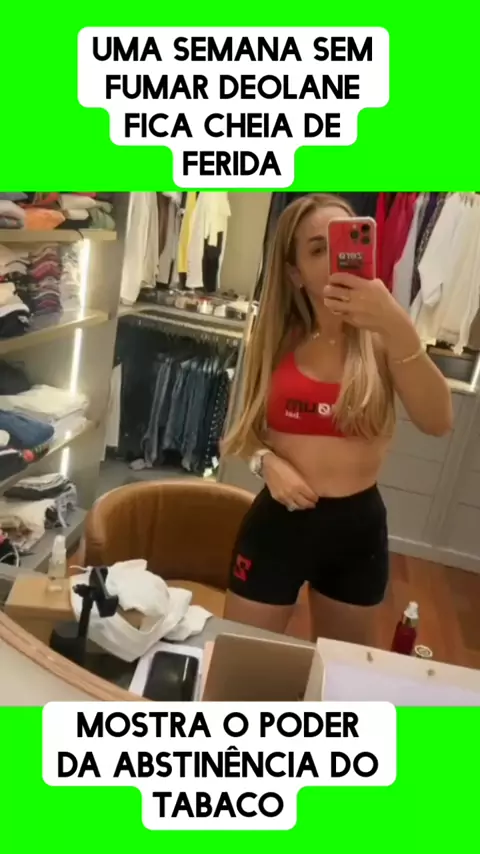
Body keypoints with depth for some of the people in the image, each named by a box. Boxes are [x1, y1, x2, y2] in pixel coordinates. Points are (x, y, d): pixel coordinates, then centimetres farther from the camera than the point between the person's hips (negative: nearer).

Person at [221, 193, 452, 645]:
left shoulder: (381, 340, -7)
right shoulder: (276, 340, -2)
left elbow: (438, 422, -24)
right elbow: (246, 430, 7)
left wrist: (399, 329, -36)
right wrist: (268, 461, -14)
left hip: (358, 526, 0)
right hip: (278, 522, 0)